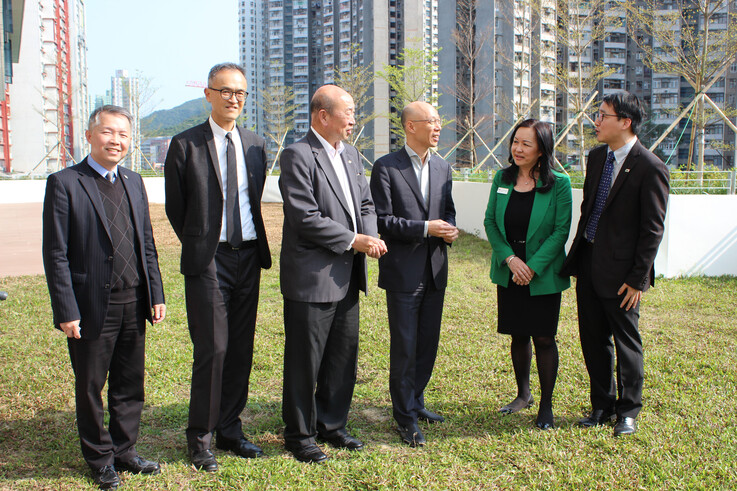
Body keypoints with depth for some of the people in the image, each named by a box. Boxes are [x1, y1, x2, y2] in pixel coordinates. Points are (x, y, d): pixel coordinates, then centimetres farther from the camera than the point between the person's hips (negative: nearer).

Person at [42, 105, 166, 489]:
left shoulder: (134, 182, 11)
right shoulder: (64, 183, -7)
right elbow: (55, 254, -10)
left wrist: (156, 294, 9)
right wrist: (66, 311, -13)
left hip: (133, 304, 5)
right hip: (92, 307, -5)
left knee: (130, 385, 15)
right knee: (90, 388, 10)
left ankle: (124, 450, 32)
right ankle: (100, 459, 27)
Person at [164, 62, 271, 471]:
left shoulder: (255, 145, 11)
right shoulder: (185, 145, -2)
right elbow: (175, 208, 3)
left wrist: (255, 246, 13)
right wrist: (198, 246, 7)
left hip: (249, 257, 5)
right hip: (208, 261, -4)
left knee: (241, 349, 9)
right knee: (212, 349, -5)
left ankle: (230, 430, 23)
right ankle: (200, 438, 10)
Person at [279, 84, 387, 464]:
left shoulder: (350, 154, 14)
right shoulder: (297, 156, -13)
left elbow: (365, 204, 16)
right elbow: (305, 217, -19)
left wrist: (371, 236, -5)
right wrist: (353, 241, -16)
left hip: (347, 276, 8)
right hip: (311, 278, -8)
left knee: (343, 357, 16)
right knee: (304, 361, 4)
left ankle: (332, 425, 32)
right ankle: (299, 435, 19)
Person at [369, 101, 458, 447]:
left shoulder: (442, 168, 12)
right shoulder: (386, 167, -7)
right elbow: (382, 220, -12)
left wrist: (449, 228, -3)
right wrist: (425, 228, -19)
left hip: (435, 271, 6)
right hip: (403, 272, -6)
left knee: (428, 343, 14)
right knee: (404, 348, 1)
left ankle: (415, 401, 32)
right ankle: (406, 418, 13)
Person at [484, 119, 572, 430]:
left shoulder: (558, 184, -9)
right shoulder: (502, 179, 3)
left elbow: (561, 231, -10)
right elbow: (490, 221, 3)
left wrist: (533, 267, -16)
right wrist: (510, 258, -10)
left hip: (543, 277, -3)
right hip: (509, 275, 4)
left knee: (543, 338, 3)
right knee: (518, 335, 14)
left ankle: (546, 405, 18)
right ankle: (523, 395, 33)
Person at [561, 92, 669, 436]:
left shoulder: (649, 168, -14)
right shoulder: (597, 157, 8)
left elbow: (652, 229, -13)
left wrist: (638, 278, -13)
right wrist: (577, 256, 12)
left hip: (620, 272, -7)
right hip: (588, 265, 7)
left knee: (627, 343, 8)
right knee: (593, 341, 14)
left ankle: (628, 412, 25)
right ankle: (602, 406, 30)